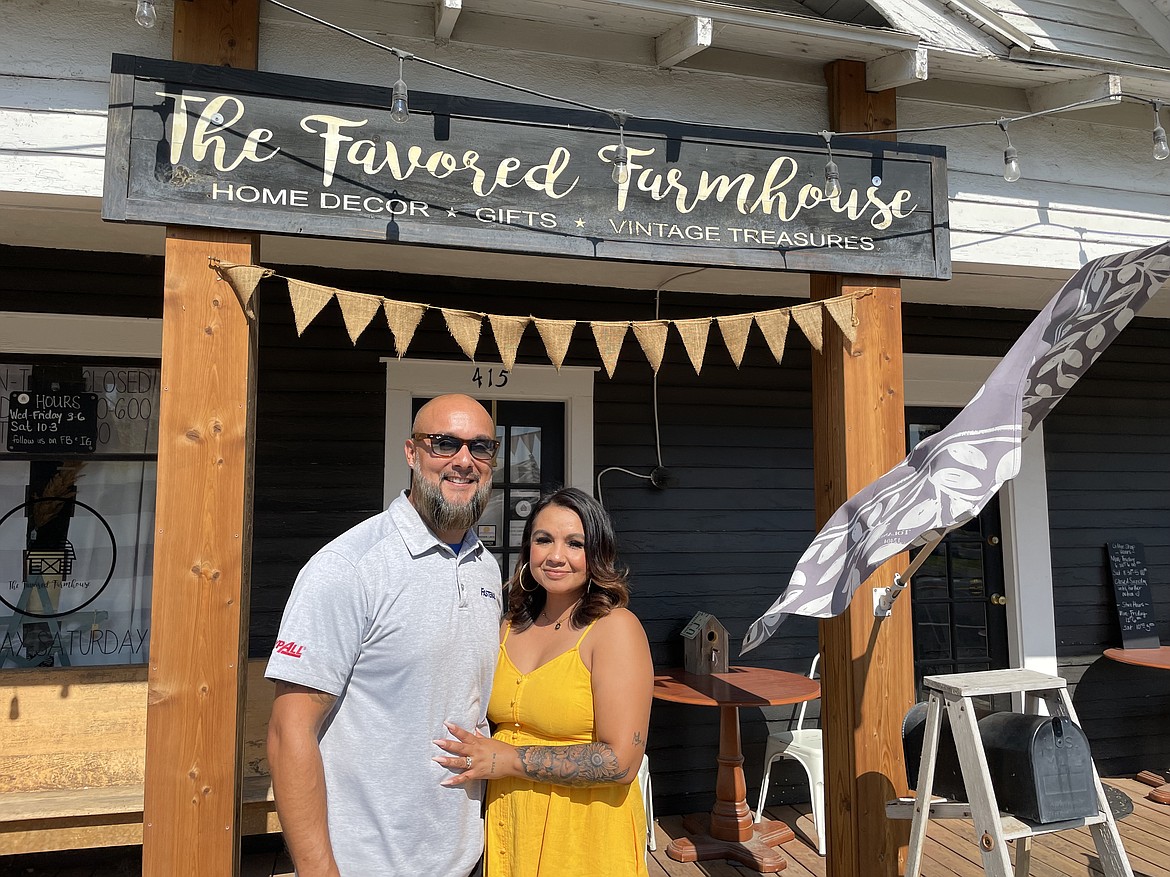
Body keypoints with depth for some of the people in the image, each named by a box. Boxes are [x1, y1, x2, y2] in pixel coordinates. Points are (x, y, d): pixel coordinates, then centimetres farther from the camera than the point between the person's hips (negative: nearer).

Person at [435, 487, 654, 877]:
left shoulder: (616, 628, -15)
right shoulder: (510, 628, 3)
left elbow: (620, 761, -22)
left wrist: (510, 760, -19)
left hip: (585, 831, -5)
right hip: (505, 824, 5)